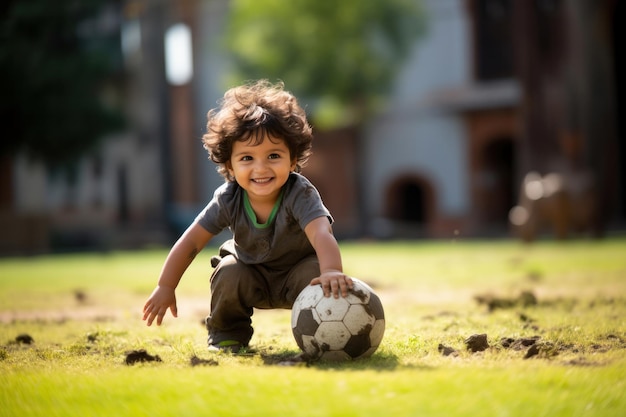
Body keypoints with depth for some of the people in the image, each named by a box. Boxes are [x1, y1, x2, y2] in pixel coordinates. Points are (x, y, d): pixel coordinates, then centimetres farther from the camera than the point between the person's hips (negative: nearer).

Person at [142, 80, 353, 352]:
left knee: (314, 275, -32)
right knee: (228, 273, -27)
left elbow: (321, 233, -50)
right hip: (251, 274, 3)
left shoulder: (300, 194, -32)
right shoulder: (229, 199, -23)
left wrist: (331, 271, -69)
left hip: (297, 270, -2)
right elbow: (191, 242, -17)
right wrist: (165, 287, -19)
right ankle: (227, 334, 0)